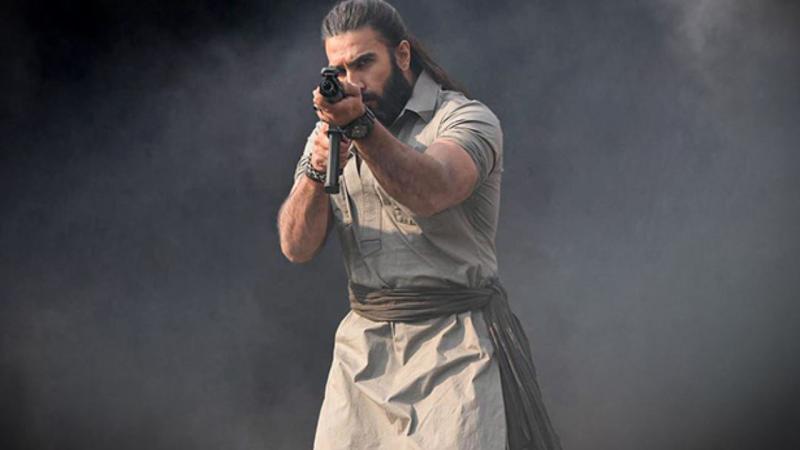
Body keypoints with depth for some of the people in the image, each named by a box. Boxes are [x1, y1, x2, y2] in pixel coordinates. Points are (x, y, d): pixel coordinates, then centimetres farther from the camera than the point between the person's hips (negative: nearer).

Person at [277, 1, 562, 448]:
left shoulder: (465, 119, -5)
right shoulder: (331, 132, 12)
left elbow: (430, 191, -27)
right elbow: (297, 247, 0)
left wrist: (361, 126, -41)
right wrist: (316, 172, -18)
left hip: (456, 344, -4)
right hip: (363, 347, 5)